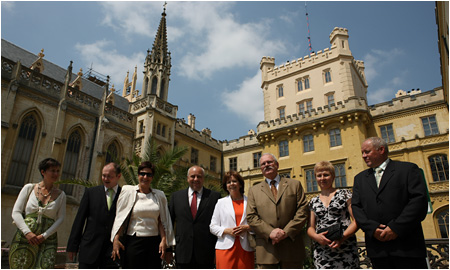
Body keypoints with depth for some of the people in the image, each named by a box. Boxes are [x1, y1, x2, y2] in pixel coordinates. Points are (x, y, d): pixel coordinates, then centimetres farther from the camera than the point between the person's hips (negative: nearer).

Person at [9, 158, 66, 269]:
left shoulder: (60, 194, 6)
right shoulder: (29, 188, 5)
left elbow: (60, 218, 3)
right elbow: (16, 212, 1)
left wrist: (44, 235, -8)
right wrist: (27, 232, -10)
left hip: (47, 240, 0)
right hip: (24, 238, 0)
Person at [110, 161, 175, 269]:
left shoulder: (159, 195, 8)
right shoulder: (128, 191, 2)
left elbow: (162, 221, 9)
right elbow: (120, 217, 2)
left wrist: (164, 240, -1)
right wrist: (116, 239, -5)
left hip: (154, 243, 2)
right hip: (133, 242, -2)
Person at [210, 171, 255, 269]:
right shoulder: (221, 202, 11)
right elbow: (213, 227, 9)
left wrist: (247, 227, -10)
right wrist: (227, 230, -7)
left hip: (246, 248, 1)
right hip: (226, 248, 0)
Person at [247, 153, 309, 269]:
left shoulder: (295, 185, 10)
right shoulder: (254, 190, 11)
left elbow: (303, 211, 1)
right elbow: (251, 217, 2)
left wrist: (286, 232, -10)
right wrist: (270, 232, -12)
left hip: (291, 246, 0)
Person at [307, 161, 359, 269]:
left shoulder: (345, 194, 4)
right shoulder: (313, 202, 13)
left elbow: (357, 220, -3)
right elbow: (310, 227, 13)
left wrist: (343, 237, -16)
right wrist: (316, 236, -9)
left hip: (345, 251, -2)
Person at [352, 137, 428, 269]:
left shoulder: (408, 169, 5)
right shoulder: (360, 178, 16)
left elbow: (419, 200, -7)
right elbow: (356, 207, 7)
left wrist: (396, 227, -14)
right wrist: (372, 228, -10)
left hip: (407, 245, -3)